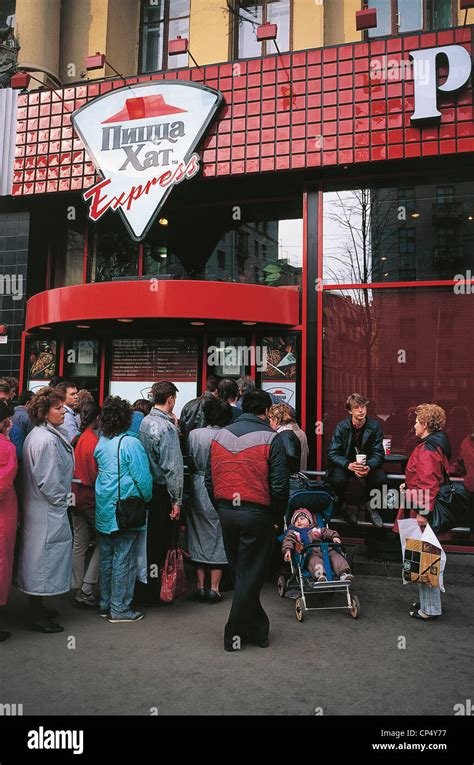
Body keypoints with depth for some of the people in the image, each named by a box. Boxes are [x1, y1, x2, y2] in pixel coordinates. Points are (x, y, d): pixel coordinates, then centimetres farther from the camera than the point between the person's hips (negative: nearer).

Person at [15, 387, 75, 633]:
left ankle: (36, 608, 31)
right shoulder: (46, 440, -22)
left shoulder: (36, 435, 11)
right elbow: (48, 481, -24)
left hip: (37, 508, 11)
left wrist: (62, 498, 16)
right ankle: (36, 616, 10)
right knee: (45, 557, -1)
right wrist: (61, 500, -10)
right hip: (48, 512, -11)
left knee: (38, 556, 18)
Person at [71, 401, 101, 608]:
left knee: (79, 544, 13)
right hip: (91, 497, -7)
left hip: (76, 496, 7)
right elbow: (96, 473, -17)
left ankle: (79, 590, 20)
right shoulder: (94, 441, -17)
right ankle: (87, 589, 2)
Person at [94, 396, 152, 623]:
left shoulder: (101, 443, 5)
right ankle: (120, 609, 10)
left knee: (107, 557, 15)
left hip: (104, 509, 7)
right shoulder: (130, 443, -16)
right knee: (124, 560, 2)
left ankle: (105, 605, 26)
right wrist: (147, 498, 0)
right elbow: (142, 477, -16)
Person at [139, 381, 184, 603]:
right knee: (161, 541, 3)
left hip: (146, 487, 8)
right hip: (162, 491, -7)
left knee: (149, 537, 17)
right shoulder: (167, 427, -18)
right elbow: (172, 466, -19)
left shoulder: (145, 422, 4)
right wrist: (177, 500, -15)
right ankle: (156, 592, 12)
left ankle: (145, 585, 30)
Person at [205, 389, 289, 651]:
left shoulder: (219, 436, 6)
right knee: (250, 575, 7)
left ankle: (257, 627, 31)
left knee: (240, 572, 18)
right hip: (257, 514, -5)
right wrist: (278, 517, 1)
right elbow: (279, 485, -13)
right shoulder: (270, 438, -10)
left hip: (226, 512, 5)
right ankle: (235, 634, 14)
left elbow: (209, 480, 9)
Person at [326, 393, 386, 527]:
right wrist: (348, 465, -36)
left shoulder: (374, 427, -9)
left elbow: (378, 453, -11)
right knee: (338, 479, -33)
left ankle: (371, 504, 6)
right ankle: (342, 505, 2)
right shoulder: (341, 427, -13)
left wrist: (369, 466, -34)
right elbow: (332, 454, -16)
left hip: (367, 464, 2)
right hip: (343, 463, -1)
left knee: (381, 478, -28)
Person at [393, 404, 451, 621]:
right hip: (425, 508, 10)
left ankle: (430, 608, 8)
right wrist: (409, 486, 14)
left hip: (423, 511, -10)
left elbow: (428, 484, -25)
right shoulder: (435, 446, 13)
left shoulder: (428, 450, -19)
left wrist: (423, 513, -25)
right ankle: (427, 601, 29)